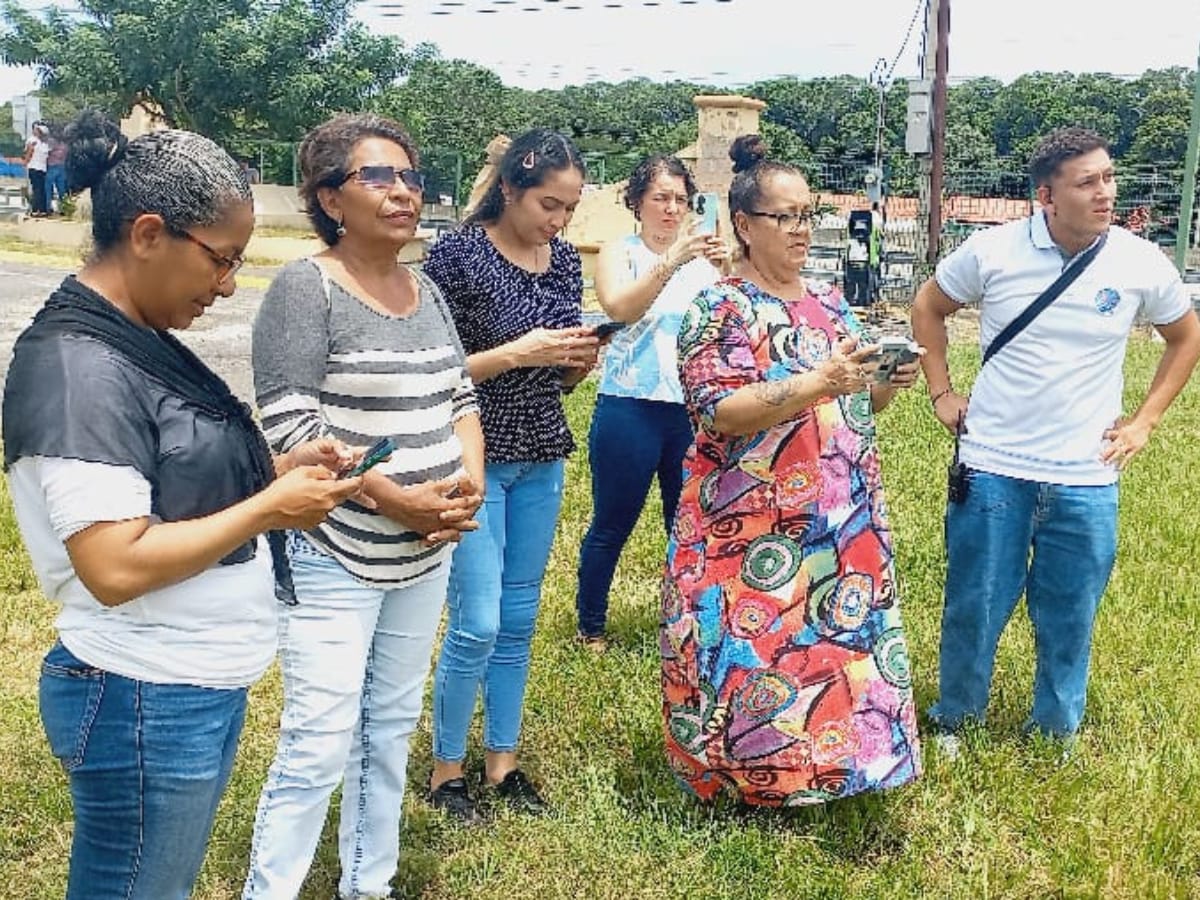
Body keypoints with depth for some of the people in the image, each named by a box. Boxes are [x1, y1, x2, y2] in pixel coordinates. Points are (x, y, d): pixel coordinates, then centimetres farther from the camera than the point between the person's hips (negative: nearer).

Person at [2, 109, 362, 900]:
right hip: (147, 704, -9)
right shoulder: (81, 369, -23)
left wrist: (274, 468, 2)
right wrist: (270, 509, -20)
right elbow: (116, 567, -28)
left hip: (200, 685, 9)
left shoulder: (138, 344, 7)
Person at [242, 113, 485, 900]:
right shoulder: (305, 287, -12)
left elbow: (460, 397, 12)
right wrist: (398, 499, -20)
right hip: (335, 556, -7)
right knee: (319, 745, -4)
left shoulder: (426, 290, 9)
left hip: (426, 554, 7)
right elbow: (291, 426, -18)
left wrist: (469, 481, -7)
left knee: (391, 728, 16)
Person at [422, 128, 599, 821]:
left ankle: (503, 760, 26)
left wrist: (582, 361, -8)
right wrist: (513, 354, -21)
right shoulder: (458, 255, -12)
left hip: (542, 460, 6)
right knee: (478, 625, -4)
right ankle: (447, 768, 16)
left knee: (520, 620, 12)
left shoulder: (565, 260, 6)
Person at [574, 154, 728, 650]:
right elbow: (621, 307, -21)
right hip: (630, 410, -3)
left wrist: (724, 274, -24)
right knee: (612, 526, 6)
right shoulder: (619, 253, 0)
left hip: (692, 410, 3)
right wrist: (671, 262, -33)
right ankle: (591, 626, 22)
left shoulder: (701, 256, 7)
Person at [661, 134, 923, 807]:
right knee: (752, 654, 0)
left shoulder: (831, 303, 13)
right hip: (750, 528, -6)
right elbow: (718, 411, -19)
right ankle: (741, 774, 18)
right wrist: (816, 384, -26)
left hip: (844, 524, 6)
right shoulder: (721, 309, -8)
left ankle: (828, 768, 28)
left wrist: (889, 384, -4)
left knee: (840, 641, 11)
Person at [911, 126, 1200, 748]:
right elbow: (928, 307, 11)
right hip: (993, 469, -1)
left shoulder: (1140, 263, -5)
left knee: (1069, 620, 12)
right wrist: (941, 392, 6)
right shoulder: (992, 251, -8)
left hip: (1087, 480, 1)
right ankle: (954, 720, 32)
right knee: (973, 607, 10)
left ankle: (1056, 733, 32)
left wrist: (1145, 421, 7)